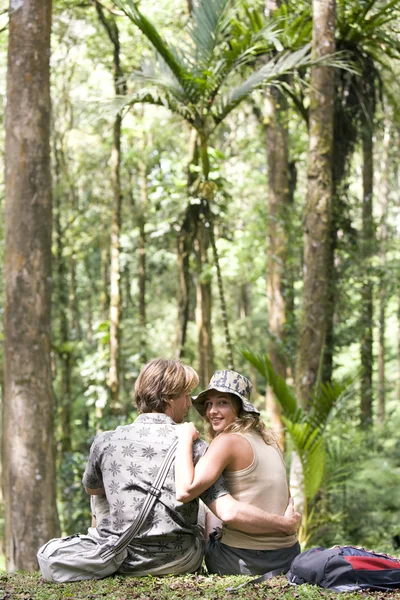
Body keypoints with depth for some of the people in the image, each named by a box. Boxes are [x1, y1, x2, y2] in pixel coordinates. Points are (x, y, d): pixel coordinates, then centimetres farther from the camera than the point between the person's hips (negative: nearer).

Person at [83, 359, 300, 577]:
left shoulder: (105, 442, -6)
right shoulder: (194, 446, -10)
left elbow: (91, 489, 16)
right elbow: (230, 512, -19)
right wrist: (286, 524, -7)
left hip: (119, 561, 1)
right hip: (178, 563, 0)